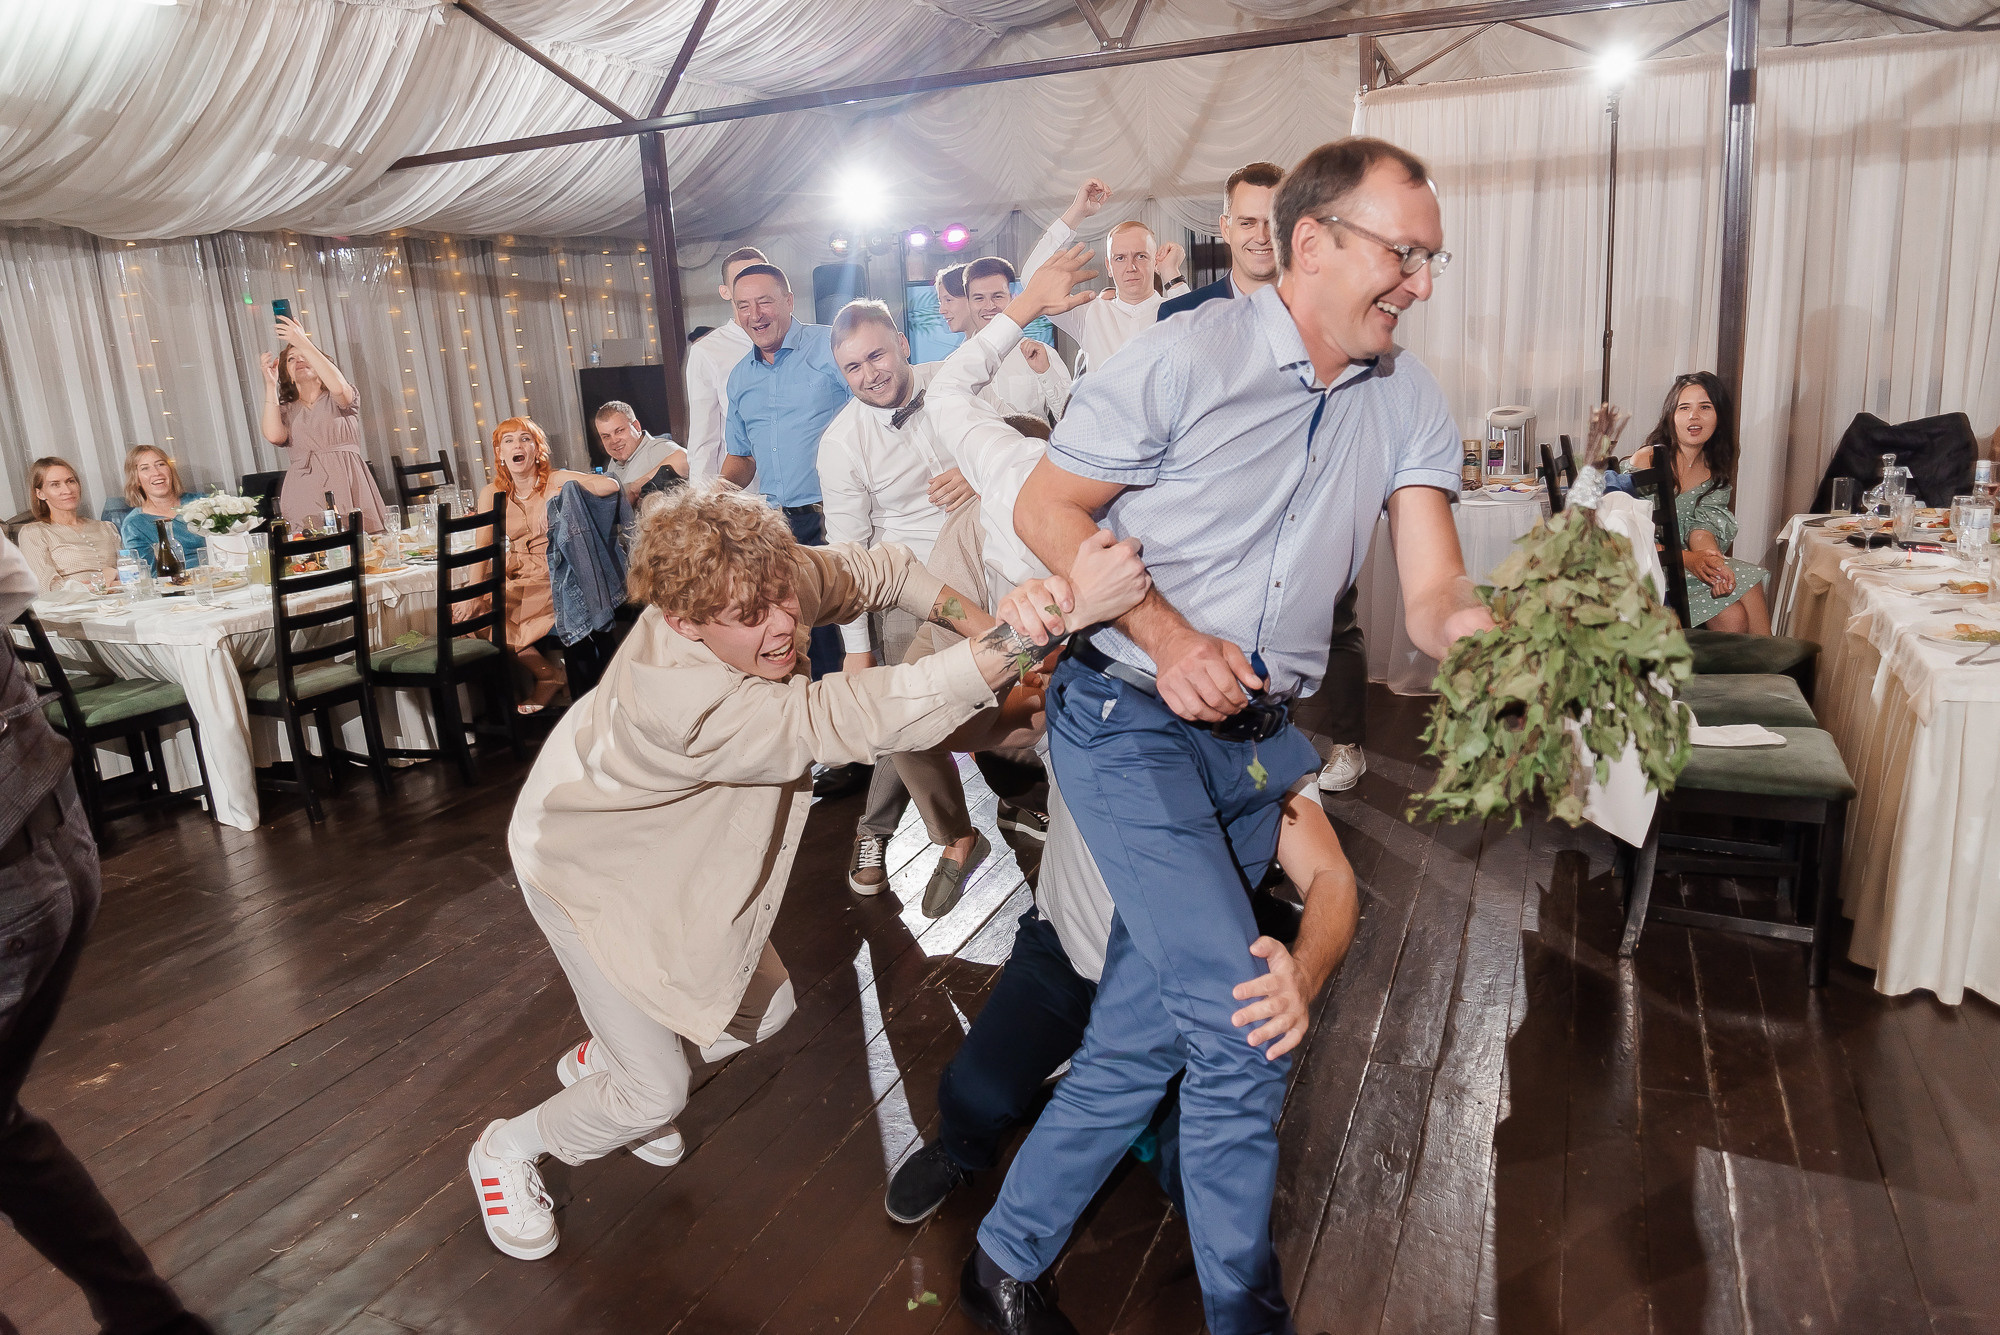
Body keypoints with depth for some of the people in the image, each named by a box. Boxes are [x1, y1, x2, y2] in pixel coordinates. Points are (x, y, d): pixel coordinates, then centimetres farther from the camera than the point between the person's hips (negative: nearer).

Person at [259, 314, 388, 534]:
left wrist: (303, 343, -14)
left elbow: (338, 387, -11)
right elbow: (274, 436, -2)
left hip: (347, 488, -1)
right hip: (304, 495, 2)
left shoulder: (336, 400, 15)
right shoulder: (286, 410, 20)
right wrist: (270, 385, -1)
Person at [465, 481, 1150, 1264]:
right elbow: (853, 720, -53)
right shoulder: (684, 700, -45)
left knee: (763, 1009, 14)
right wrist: (1051, 619, -62)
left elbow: (879, 571, -6)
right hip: (586, 867, -7)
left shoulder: (773, 581, -25)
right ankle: (505, 1149, 29)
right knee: (656, 1092, -2)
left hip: (672, 848, 7)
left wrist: (979, 624, -25)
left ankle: (599, 1058, 41)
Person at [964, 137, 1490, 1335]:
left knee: (1142, 1034, 11)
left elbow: (1434, 589, -5)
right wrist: (1168, 636, -20)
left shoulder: (1411, 403, 4)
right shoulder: (1187, 358, -11)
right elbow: (1046, 507, -7)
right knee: (1245, 1020, -13)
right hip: (1130, 724, -5)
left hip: (1262, 741, 6)